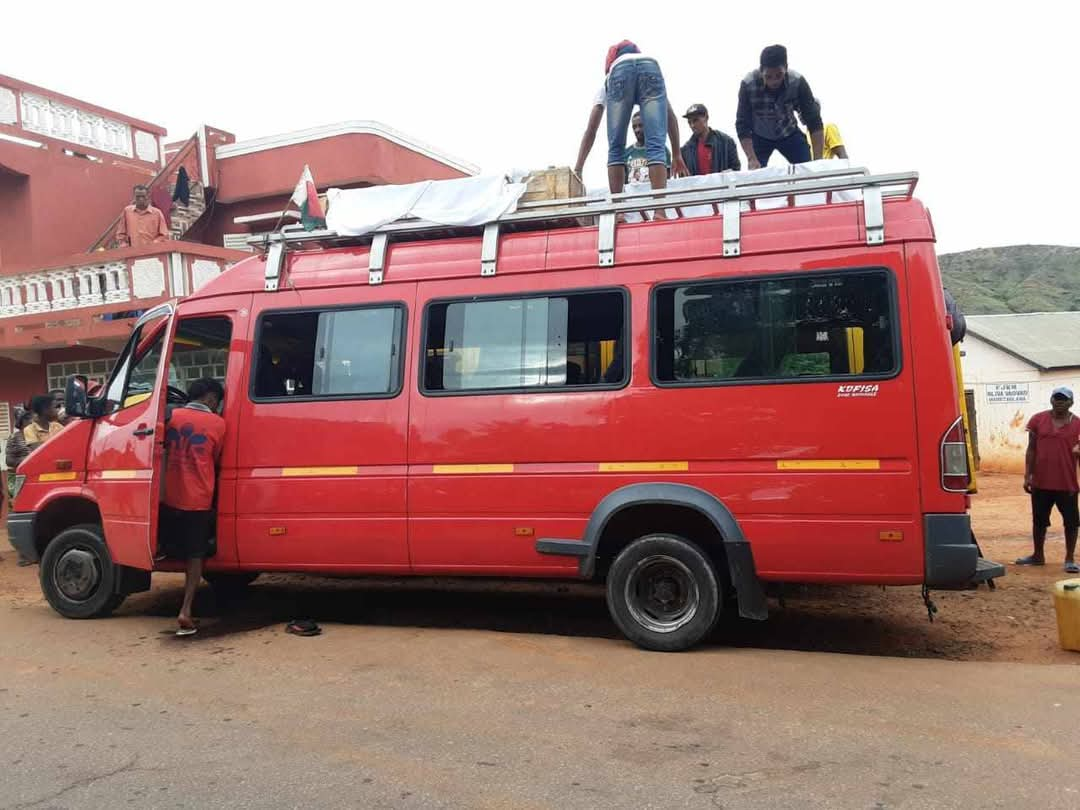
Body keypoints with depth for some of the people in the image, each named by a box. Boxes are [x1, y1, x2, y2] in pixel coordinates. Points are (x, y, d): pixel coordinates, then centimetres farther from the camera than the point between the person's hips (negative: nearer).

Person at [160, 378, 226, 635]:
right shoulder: (217, 423, -5)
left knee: (176, 548, 23)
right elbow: (215, 461, 5)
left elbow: (166, 448, 16)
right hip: (199, 500, -3)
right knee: (195, 555, 3)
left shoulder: (173, 416, 3)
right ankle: (185, 611, -5)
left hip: (171, 497, 3)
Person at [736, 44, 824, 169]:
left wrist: (818, 160, -35)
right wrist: (751, 158, -38)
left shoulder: (798, 82, -28)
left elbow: (814, 121, -25)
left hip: (789, 134, 1)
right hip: (759, 137, -1)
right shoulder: (748, 84, -30)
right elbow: (742, 125, -26)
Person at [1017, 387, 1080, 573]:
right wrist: (1027, 475, 1)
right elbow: (1031, 449, 5)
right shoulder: (1038, 420, 2)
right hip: (1041, 482, 2)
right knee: (1039, 520, 13)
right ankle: (1038, 555, 27)